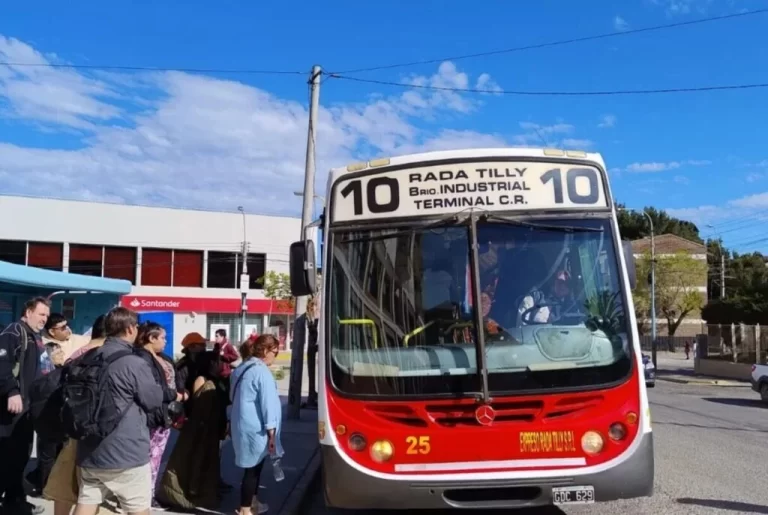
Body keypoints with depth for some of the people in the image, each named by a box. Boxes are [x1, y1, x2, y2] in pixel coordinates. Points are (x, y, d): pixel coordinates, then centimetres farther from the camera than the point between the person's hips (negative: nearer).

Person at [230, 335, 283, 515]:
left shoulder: (241, 368, 12)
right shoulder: (262, 371, -17)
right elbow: (268, 402, -18)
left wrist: (232, 423, 25)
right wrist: (271, 432, -15)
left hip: (242, 425, 9)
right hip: (255, 429, -9)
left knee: (254, 466, 20)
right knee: (253, 468, 0)